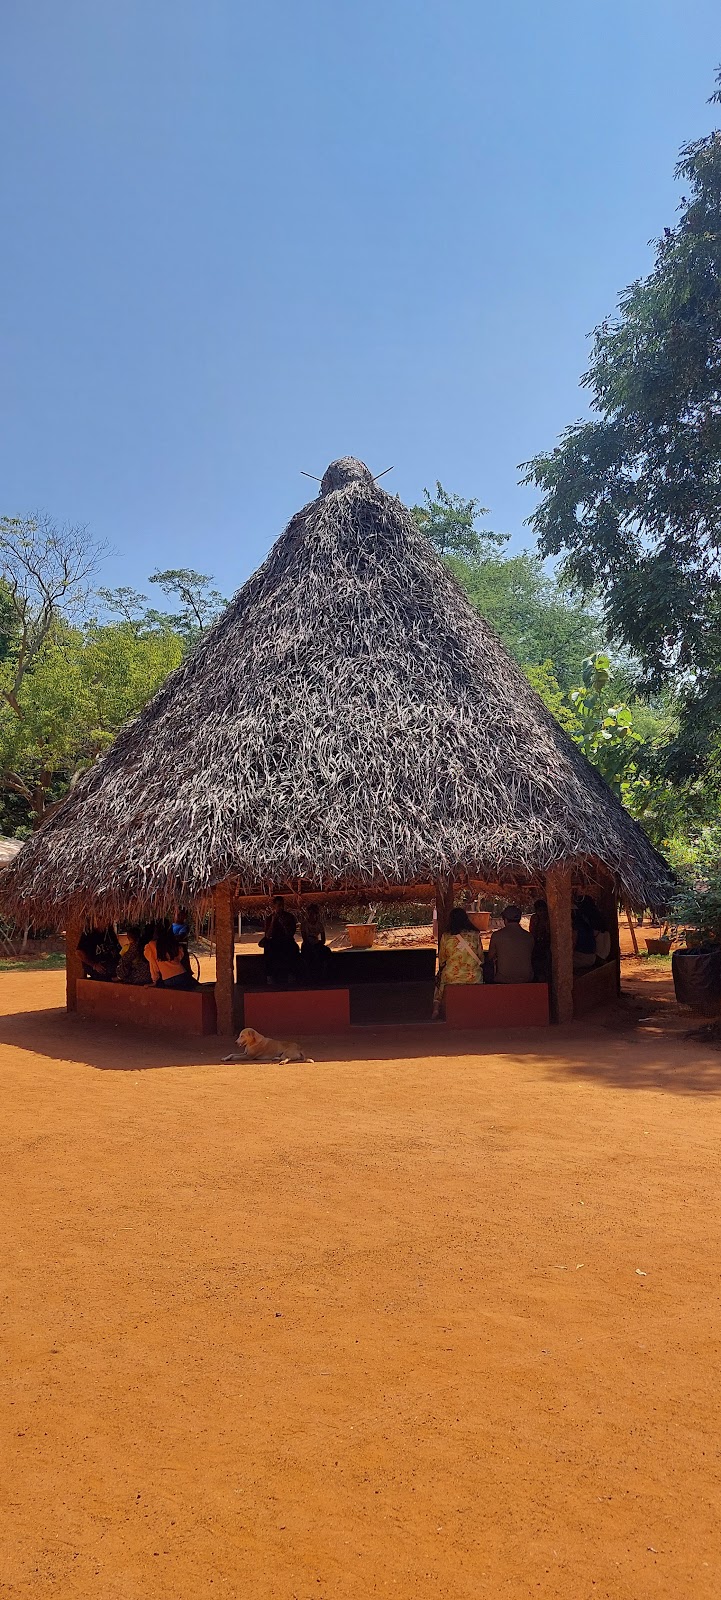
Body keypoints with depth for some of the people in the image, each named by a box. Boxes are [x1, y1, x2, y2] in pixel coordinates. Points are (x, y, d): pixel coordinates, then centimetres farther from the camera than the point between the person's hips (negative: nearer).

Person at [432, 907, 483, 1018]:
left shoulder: (445, 937, -8)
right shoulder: (475, 935, -6)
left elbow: (441, 960, 5)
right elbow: (481, 957, 6)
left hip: (451, 978, 0)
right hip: (474, 978, 1)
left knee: (439, 976, 28)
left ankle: (436, 1008, 30)